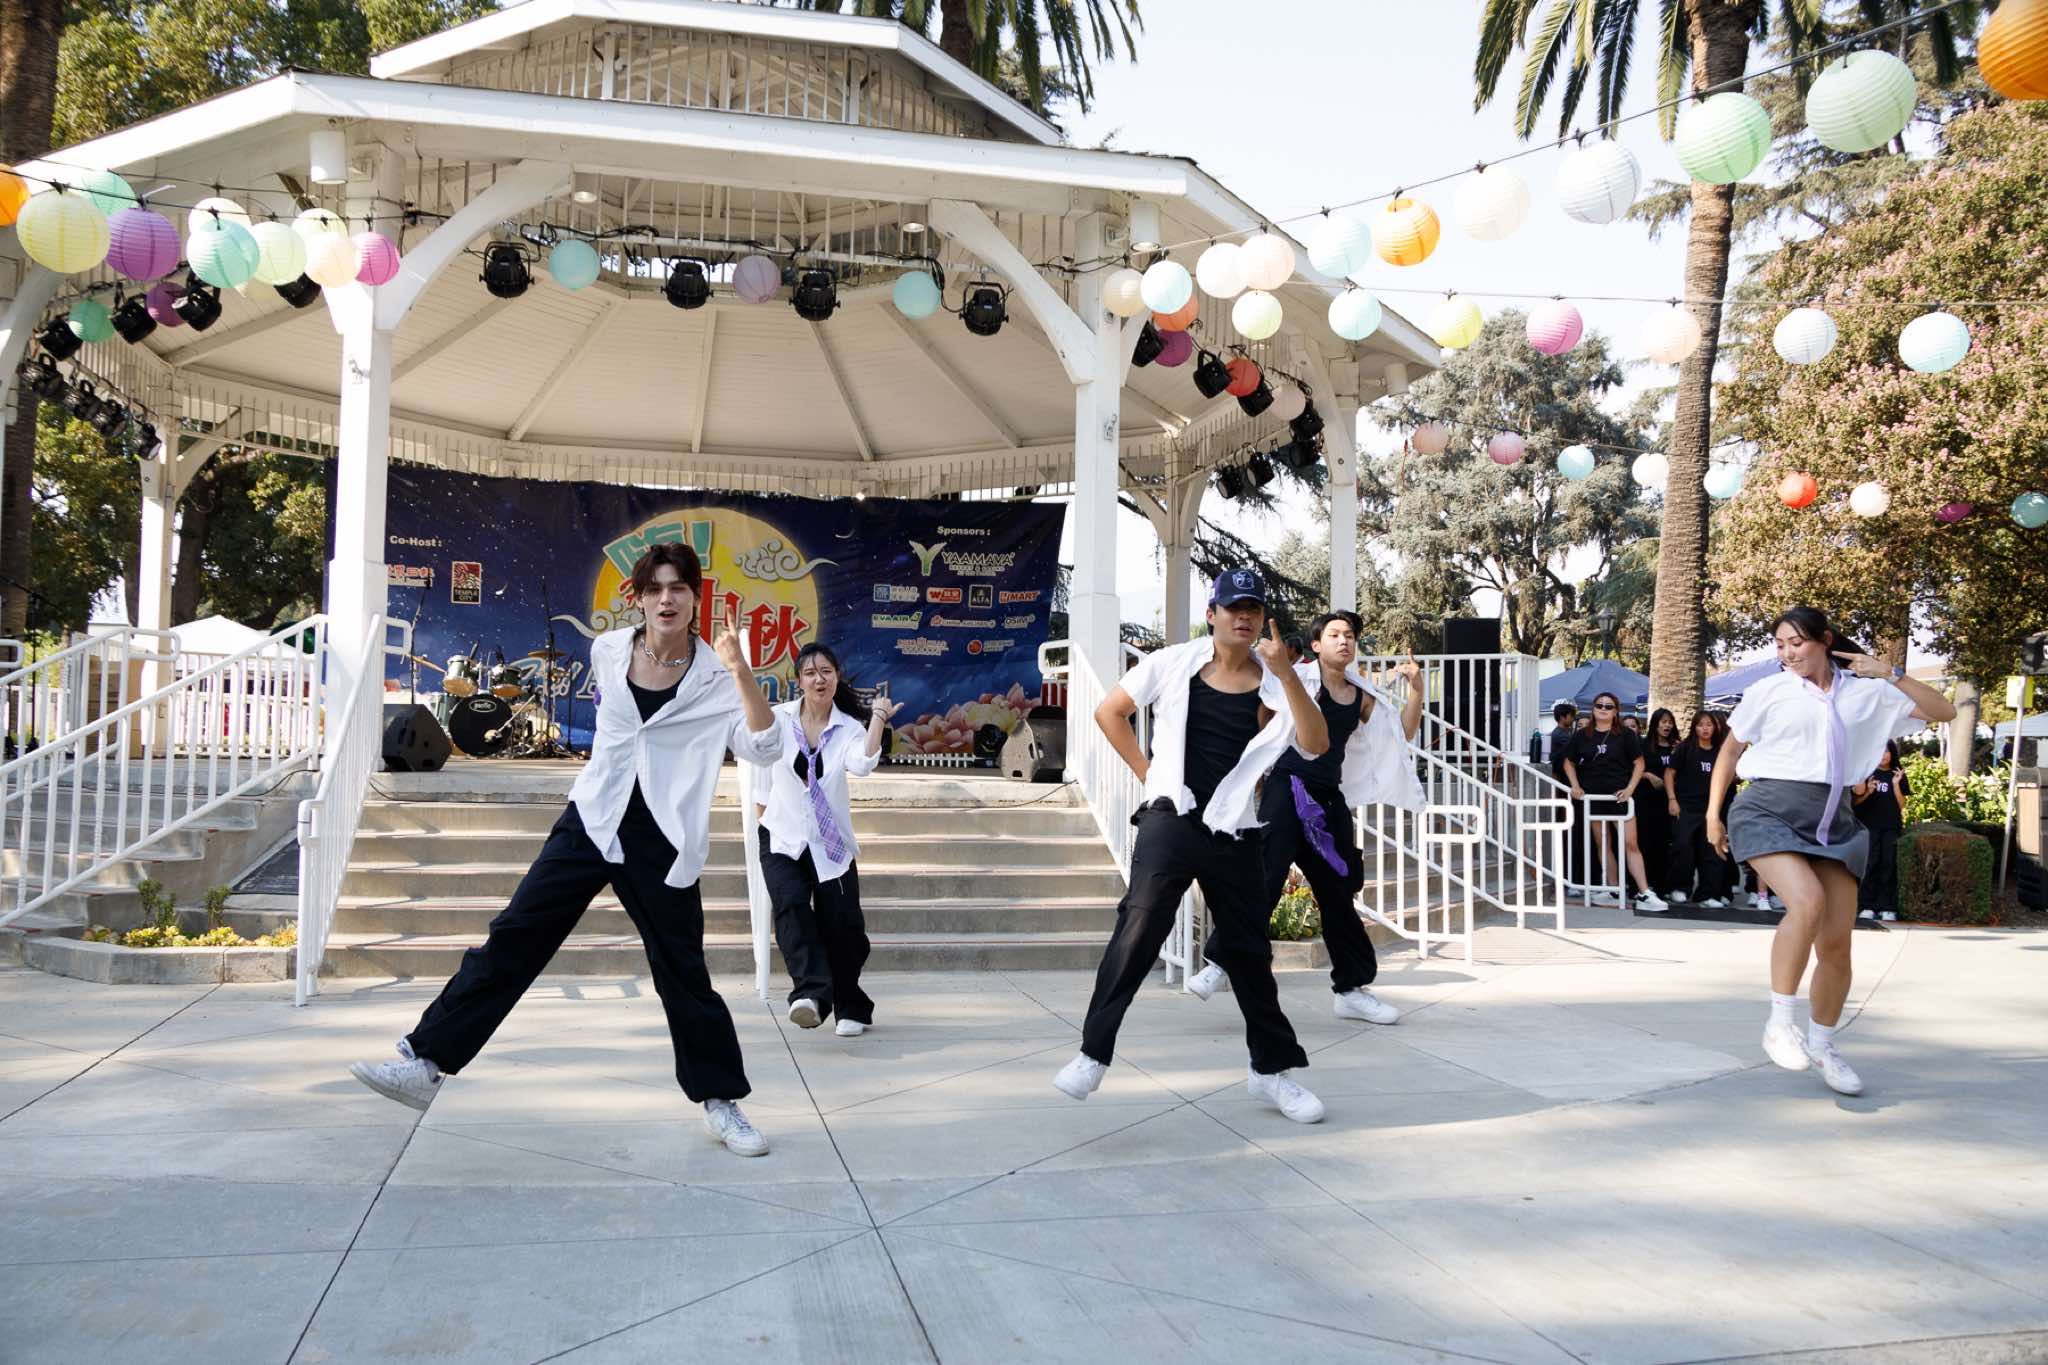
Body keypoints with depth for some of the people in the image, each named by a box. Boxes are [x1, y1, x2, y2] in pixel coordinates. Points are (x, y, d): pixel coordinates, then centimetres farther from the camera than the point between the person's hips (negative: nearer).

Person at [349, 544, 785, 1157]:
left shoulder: (717, 678, -8)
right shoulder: (607, 650, 3)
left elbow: (764, 750, -20)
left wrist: (741, 670, -28)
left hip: (663, 846, -3)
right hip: (592, 823, 3)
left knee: (684, 973, 2)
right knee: (513, 938, -2)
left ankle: (721, 1101, 17)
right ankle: (426, 1060, 5)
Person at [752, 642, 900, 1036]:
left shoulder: (849, 726, -4)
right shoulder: (778, 719, -3)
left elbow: (861, 765, -25)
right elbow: (764, 773, 10)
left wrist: (878, 721, -31)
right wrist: (763, 816, 15)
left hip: (831, 842, 1)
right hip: (783, 837, 0)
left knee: (842, 925, -1)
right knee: (791, 907, -25)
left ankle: (850, 1008, 16)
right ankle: (810, 994, -37)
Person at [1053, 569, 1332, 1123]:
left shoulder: (1275, 685, 1)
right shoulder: (1172, 664, 0)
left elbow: (1316, 745, -14)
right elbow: (1109, 711, 10)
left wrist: (1284, 672, -21)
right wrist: (1147, 771, 3)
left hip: (1234, 833, 2)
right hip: (1171, 820, -2)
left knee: (1249, 950, 11)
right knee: (1139, 929, -17)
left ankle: (1273, 1067, 25)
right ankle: (1093, 1054, -10)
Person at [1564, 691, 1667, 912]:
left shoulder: (1625, 736, 1)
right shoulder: (1581, 737, 7)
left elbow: (1639, 763, 3)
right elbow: (1569, 762, 15)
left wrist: (1630, 788, -7)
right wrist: (1575, 786, 2)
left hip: (1619, 796, -3)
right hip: (1593, 798, 3)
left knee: (1630, 844, -9)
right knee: (1602, 844, 7)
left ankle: (1645, 895, -12)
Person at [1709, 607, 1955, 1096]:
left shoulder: (1865, 693, 11)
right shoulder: (1769, 691, 4)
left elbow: (1942, 711, 14)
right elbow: (1730, 751, 12)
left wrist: (1891, 675, 1)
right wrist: (1713, 813, 8)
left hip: (1831, 820, 4)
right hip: (1770, 811, -4)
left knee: (1837, 944, 1)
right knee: (1807, 901, -30)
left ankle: (1821, 1045, 23)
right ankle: (1779, 1022, -17)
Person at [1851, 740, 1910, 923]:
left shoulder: (1898, 775, 9)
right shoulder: (1867, 773, 5)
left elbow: (1901, 805, 5)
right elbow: (1856, 801, 7)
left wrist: (1896, 784, -7)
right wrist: (1868, 792, -12)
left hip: (1891, 827, 1)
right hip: (1869, 825, -1)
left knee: (1888, 864, -2)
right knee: (1870, 863, -7)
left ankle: (1886, 907, 1)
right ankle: (1866, 906, -5)